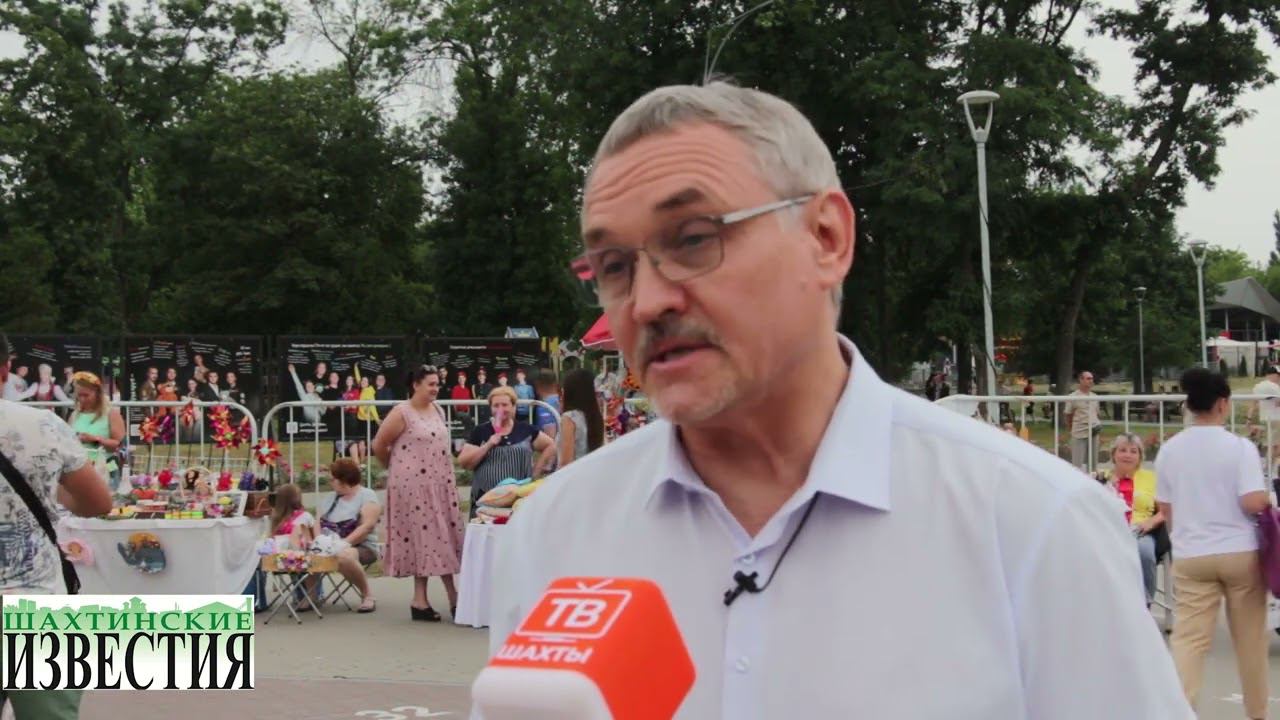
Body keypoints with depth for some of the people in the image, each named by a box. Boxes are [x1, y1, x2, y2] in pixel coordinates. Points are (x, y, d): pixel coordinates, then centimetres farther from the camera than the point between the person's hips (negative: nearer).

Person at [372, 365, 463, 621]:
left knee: (443, 536, 7)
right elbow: (379, 446, -6)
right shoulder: (402, 413, -10)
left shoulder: (438, 410, 11)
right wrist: (395, 467, 7)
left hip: (440, 483, 7)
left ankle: (453, 598, 11)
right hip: (413, 484, -7)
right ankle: (420, 600, 3)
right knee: (421, 535, -4)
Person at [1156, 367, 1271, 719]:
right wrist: (1270, 500, 4)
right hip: (1239, 552, -2)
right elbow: (1254, 503, -18)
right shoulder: (1240, 447, -9)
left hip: (1191, 556, 2)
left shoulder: (1169, 449, 3)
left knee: (1188, 638, -2)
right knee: (1250, 638, 13)